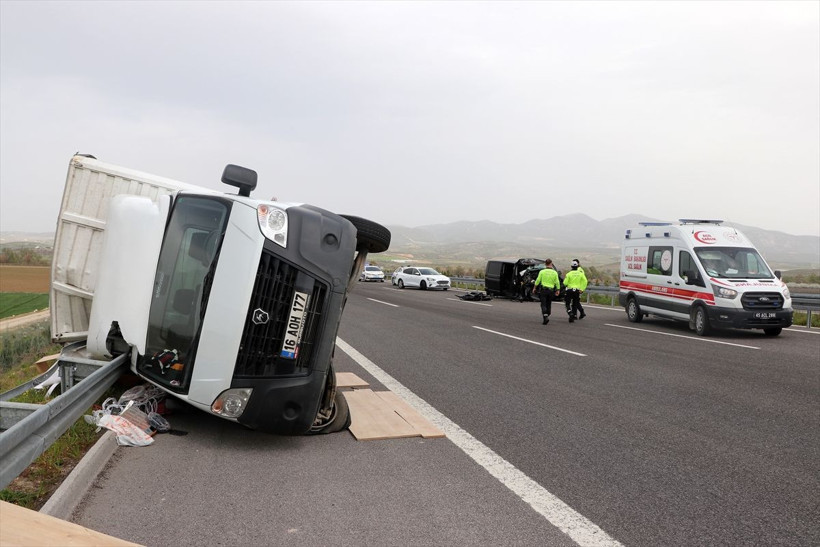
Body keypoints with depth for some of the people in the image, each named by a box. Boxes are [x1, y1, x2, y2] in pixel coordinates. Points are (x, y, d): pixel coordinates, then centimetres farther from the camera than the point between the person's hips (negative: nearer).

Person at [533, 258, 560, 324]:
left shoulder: (542, 272, -4)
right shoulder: (554, 272, 0)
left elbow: (538, 280, -3)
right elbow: (557, 282, 1)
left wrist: (535, 288, 9)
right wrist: (558, 290, 12)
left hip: (543, 290, -2)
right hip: (551, 290, 2)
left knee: (543, 305, -4)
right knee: (548, 305, 15)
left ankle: (545, 317, -20)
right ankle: (547, 316, 20)